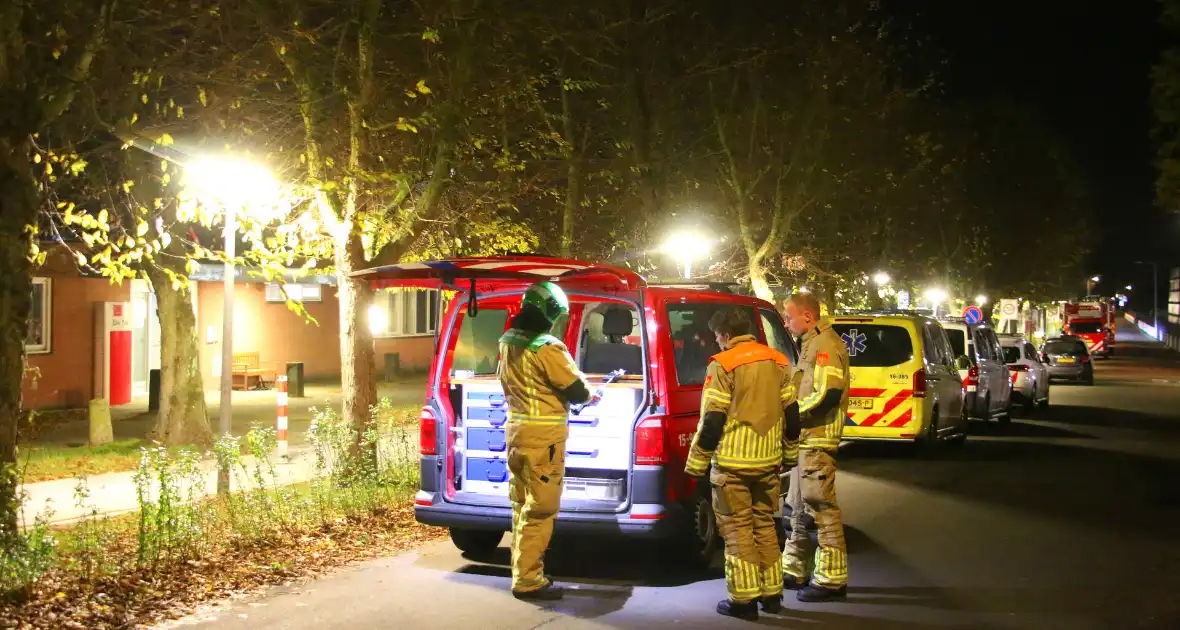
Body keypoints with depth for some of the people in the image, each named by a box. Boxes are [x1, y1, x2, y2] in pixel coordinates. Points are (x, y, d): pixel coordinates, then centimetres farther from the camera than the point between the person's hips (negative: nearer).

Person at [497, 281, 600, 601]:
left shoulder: (508, 342, 9)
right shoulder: (547, 347, -19)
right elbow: (576, 389, -14)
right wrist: (591, 394, 11)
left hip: (516, 429, 9)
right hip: (543, 435, -9)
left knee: (523, 505, 17)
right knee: (539, 509, -3)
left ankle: (523, 572, 26)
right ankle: (528, 580, 0)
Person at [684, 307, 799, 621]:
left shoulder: (724, 364, -11)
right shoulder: (778, 361, 8)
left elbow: (712, 421, -13)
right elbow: (790, 412, 12)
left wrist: (696, 463, -6)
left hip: (733, 461, -6)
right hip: (768, 459, 6)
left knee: (737, 528, 1)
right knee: (765, 525, 16)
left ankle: (744, 599, 2)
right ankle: (772, 594, 20)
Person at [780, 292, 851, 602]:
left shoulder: (825, 344, -14)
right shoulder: (813, 344, 18)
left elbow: (829, 393, -24)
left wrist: (793, 413, -15)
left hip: (817, 440, -11)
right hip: (806, 438, 11)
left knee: (822, 507, -7)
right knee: (799, 506, 17)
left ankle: (831, 579, -2)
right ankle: (793, 570, 26)